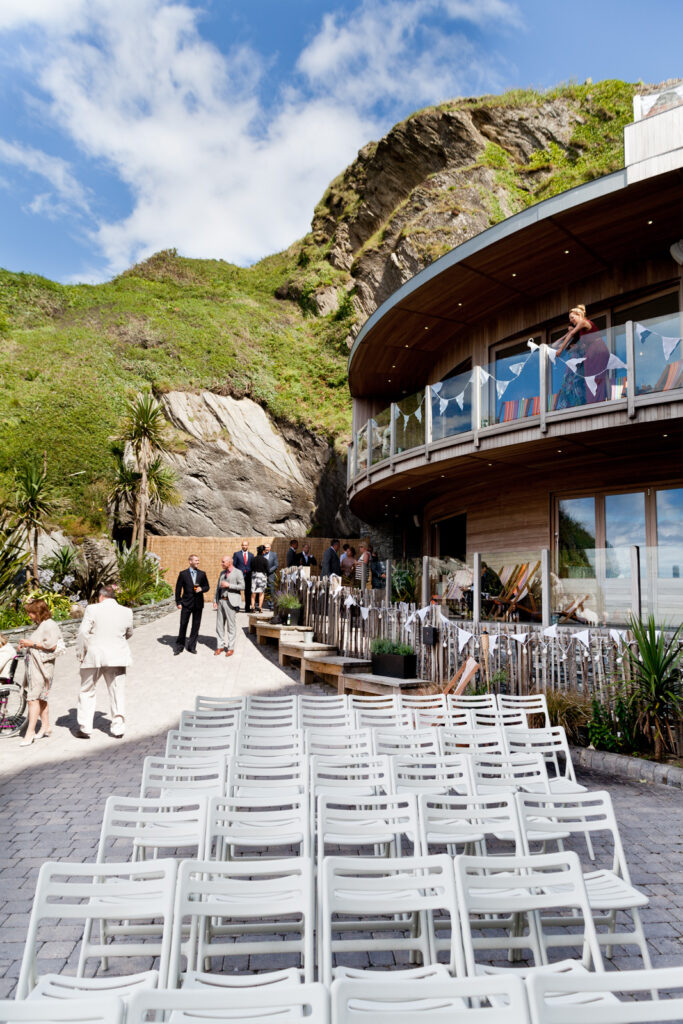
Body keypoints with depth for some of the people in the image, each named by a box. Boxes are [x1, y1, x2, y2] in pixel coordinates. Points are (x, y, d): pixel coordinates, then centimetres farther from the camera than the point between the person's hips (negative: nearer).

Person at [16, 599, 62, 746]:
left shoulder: (49, 625, -11)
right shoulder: (41, 625, 18)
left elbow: (52, 645, -19)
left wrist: (31, 643, -16)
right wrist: (25, 644, 9)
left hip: (42, 666, -10)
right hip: (34, 665, 10)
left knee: (33, 698, -13)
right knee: (40, 698, 14)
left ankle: (30, 732, -12)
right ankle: (45, 726, 22)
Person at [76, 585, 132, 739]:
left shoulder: (92, 609, -8)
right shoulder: (127, 611, 1)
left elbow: (83, 633, -12)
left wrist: (81, 654, -1)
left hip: (94, 657, -2)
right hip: (117, 657, 2)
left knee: (87, 692, 13)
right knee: (117, 692, 11)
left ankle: (84, 729, 14)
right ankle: (118, 728, 14)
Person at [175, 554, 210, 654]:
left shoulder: (202, 574, 7)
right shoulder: (183, 574, 0)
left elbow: (207, 586, 13)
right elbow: (178, 589, 2)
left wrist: (201, 589, -9)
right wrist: (178, 602, -3)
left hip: (198, 604, 2)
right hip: (186, 604, -2)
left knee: (196, 626, 6)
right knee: (183, 625, 0)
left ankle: (192, 646, 17)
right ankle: (179, 646, 12)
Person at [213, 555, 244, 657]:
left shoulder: (237, 573, -3)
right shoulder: (222, 573, 17)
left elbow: (242, 586, -11)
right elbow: (218, 587, 18)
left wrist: (228, 585, -14)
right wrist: (215, 600, 9)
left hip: (230, 602, -6)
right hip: (221, 601, 6)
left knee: (231, 625, -1)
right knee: (220, 624, 7)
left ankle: (230, 648, 6)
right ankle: (220, 646, 16)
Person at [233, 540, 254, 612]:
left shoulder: (251, 555, 13)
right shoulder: (236, 554, 5)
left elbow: (253, 566, 14)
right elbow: (233, 565, 3)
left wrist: (252, 574, 3)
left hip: (248, 576, 2)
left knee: (248, 592, 3)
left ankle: (247, 607, 10)